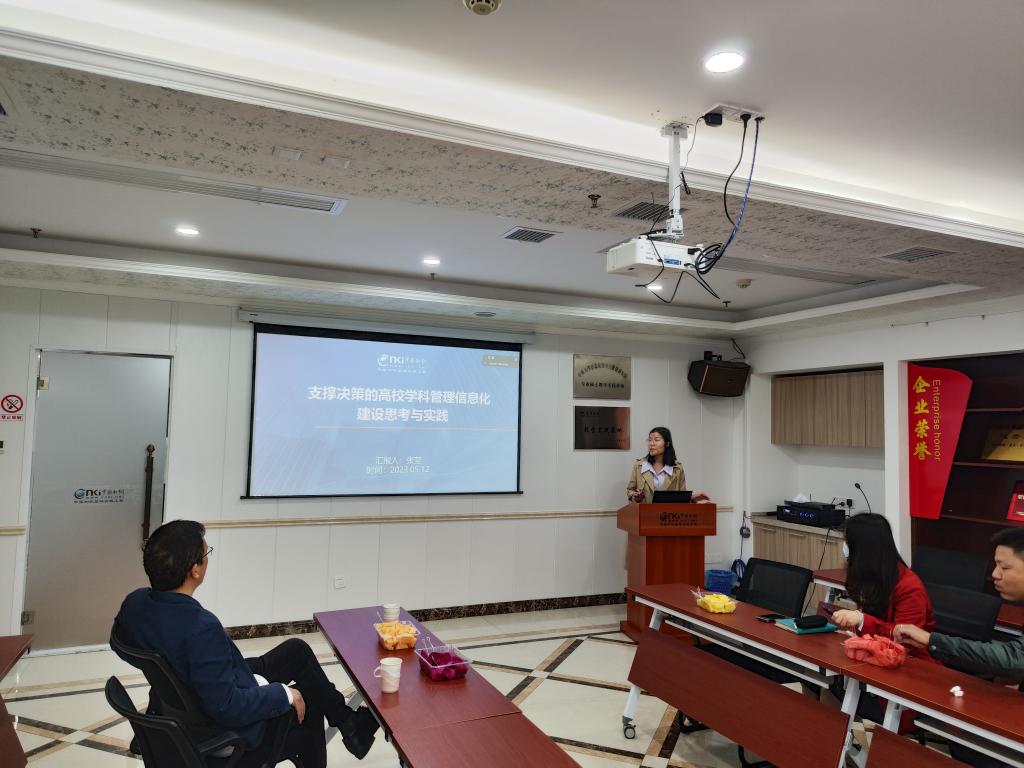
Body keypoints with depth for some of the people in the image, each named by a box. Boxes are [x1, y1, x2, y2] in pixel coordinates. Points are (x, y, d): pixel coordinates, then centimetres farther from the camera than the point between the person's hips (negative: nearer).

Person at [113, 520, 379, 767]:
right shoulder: (201, 627, -38)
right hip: (234, 730, -7)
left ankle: (348, 722, 32)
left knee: (297, 650, 17)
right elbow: (228, 708, -32)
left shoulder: (135, 602, -14)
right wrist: (283, 694, -17)